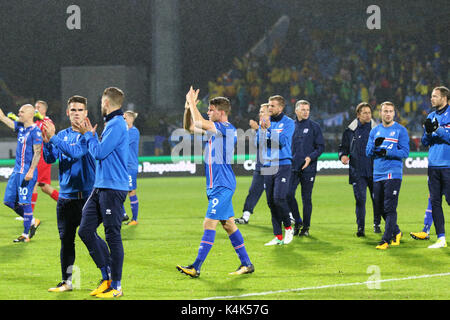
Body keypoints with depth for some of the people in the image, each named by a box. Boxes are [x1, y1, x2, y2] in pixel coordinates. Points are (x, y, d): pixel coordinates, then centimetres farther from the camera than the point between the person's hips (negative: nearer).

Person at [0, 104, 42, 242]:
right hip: (17, 170, 9)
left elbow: (37, 152, -17)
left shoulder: (35, 131, -12)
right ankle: (33, 221, 23)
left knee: (24, 202, -7)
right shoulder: (20, 127, 12)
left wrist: (31, 171, -23)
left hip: (27, 172, -9)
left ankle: (26, 234, 2)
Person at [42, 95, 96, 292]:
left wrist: (54, 138, -23)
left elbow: (76, 152, -21)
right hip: (65, 195, 5)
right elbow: (50, 159, 5)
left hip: (86, 193, -5)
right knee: (66, 239, 8)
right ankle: (66, 281, 15)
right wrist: (47, 142, -13)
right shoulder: (62, 135, 12)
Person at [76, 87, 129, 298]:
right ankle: (107, 276, 16)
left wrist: (88, 135, -3)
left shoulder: (117, 125, -14)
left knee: (112, 235, -4)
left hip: (113, 188, -10)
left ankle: (116, 286, 3)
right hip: (100, 187, 10)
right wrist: (90, 134, 20)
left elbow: (99, 152, -17)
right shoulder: (111, 124, 16)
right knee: (85, 230, 8)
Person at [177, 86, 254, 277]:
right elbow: (189, 127, 21)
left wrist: (192, 102, -14)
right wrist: (188, 107, 6)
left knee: (209, 223, -11)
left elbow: (199, 123, -27)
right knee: (228, 224, 11)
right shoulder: (213, 129, 14)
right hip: (216, 185, 10)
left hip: (222, 186, -10)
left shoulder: (227, 129, -15)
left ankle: (196, 267, -13)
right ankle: (246, 264, 16)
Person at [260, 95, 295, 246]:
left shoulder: (288, 123, -2)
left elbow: (282, 141, -15)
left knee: (279, 198, -18)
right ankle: (278, 237, 8)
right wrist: (262, 131, -11)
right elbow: (259, 142, 8)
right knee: (271, 202, 3)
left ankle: (288, 227, 4)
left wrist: (269, 129, -20)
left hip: (283, 165, -5)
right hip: (267, 166, 5)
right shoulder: (266, 122, 13)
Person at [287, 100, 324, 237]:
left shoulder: (314, 126, 2)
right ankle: (297, 221, 9)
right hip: (293, 167, 2)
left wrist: (310, 157, -14)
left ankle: (306, 227, 11)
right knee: (289, 194, -10)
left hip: (308, 168, -2)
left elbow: (321, 146, 1)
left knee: (306, 198, 2)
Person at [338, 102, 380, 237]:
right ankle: (360, 227, -4)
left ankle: (377, 224, 24)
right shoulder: (350, 131, 8)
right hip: (357, 171, -1)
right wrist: (343, 155, -6)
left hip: (374, 170, 1)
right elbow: (343, 147, 14)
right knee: (360, 199, -7)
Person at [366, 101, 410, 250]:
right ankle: (396, 232, 28)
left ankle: (386, 240, -12)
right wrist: (375, 145, -13)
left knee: (390, 208, -11)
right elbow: (368, 152, 9)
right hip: (377, 175, 6)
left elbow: (405, 152, -7)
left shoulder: (400, 130, 0)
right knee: (379, 208, 10)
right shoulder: (375, 131, 14)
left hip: (393, 174, -5)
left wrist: (386, 152, -18)